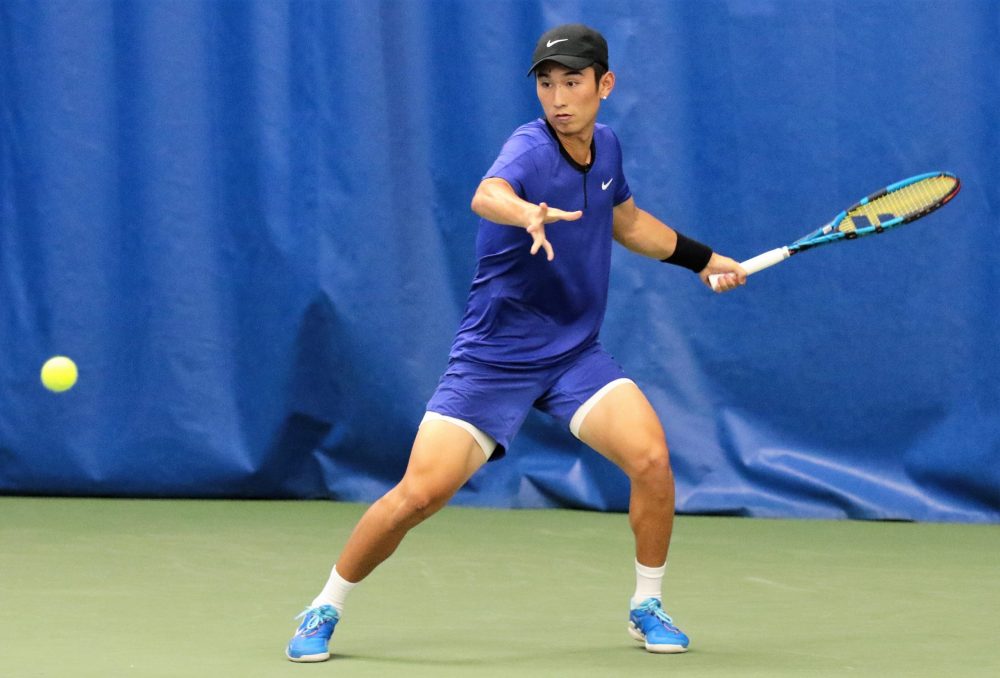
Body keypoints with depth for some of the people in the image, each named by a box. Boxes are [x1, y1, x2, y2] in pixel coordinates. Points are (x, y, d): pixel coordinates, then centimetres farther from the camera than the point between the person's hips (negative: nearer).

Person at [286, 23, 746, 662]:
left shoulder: (606, 147, 3)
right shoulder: (530, 149, -19)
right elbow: (487, 195, -44)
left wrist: (703, 259, 29)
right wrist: (526, 212, -66)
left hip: (577, 355, 5)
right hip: (493, 355, -5)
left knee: (652, 458, -17)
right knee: (418, 495, -11)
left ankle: (648, 607, 5)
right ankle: (324, 611, 11)